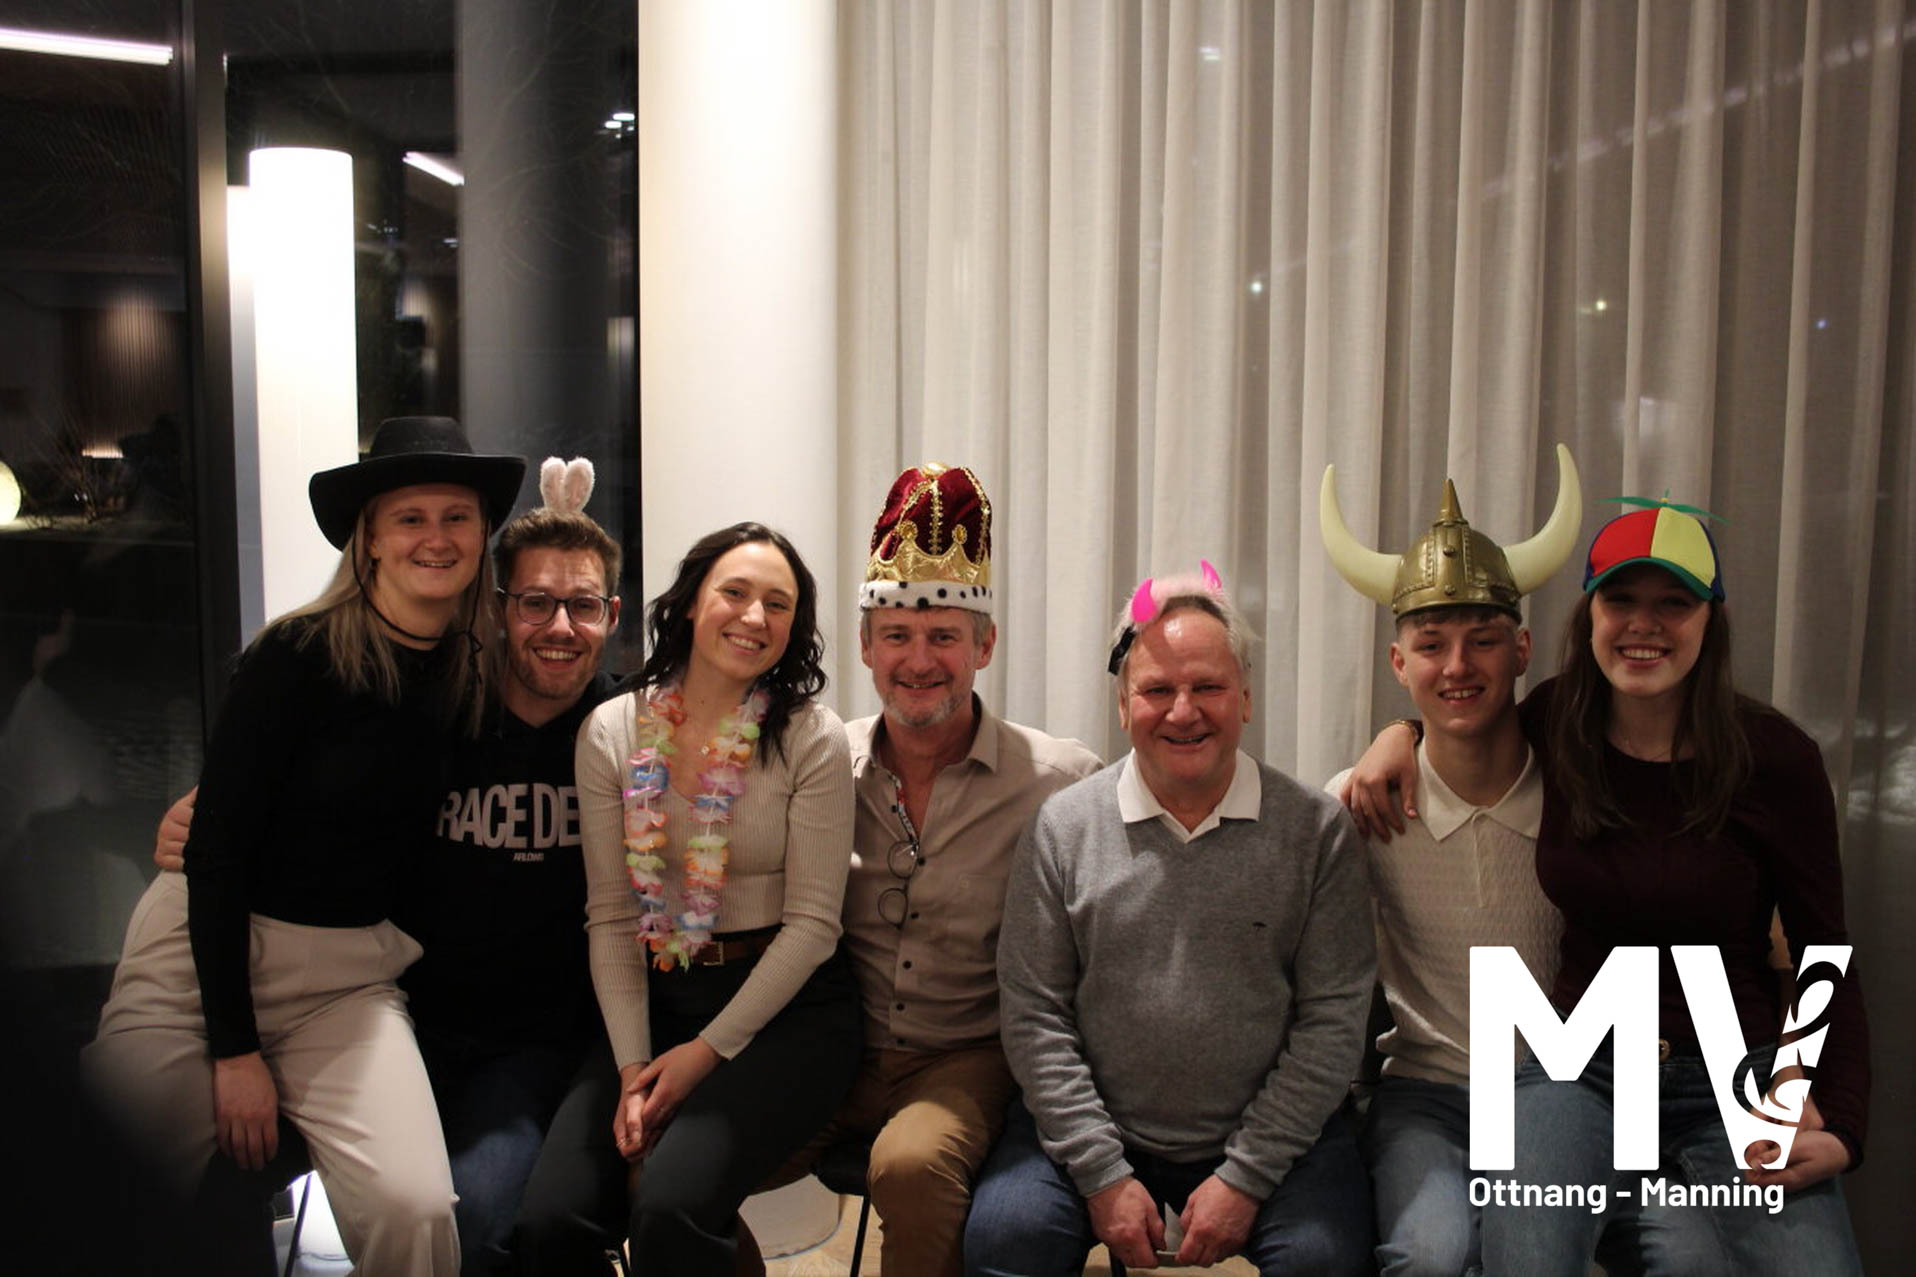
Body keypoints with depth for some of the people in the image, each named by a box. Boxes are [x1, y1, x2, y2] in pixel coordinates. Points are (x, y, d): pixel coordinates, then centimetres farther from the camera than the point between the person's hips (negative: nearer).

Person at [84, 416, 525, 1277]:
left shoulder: (470, 682, 2)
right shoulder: (299, 653, -12)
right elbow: (216, 843, -13)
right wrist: (234, 1046, -13)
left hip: (350, 979, 3)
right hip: (205, 953, -2)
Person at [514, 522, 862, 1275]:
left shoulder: (812, 739, -6)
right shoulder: (611, 732, 3)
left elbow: (812, 922, -7)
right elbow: (611, 916, 1)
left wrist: (708, 1051, -12)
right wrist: (633, 1064, -9)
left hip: (785, 1008, -3)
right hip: (653, 1001, 3)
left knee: (673, 1204, -28)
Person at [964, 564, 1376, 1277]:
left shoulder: (1317, 831, -2)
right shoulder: (1062, 827, -1)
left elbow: (1332, 1019, -3)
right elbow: (1034, 1015, -2)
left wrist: (1245, 1178, -9)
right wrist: (1103, 1175, -8)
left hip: (1268, 1136, 0)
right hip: (1091, 1131, 1)